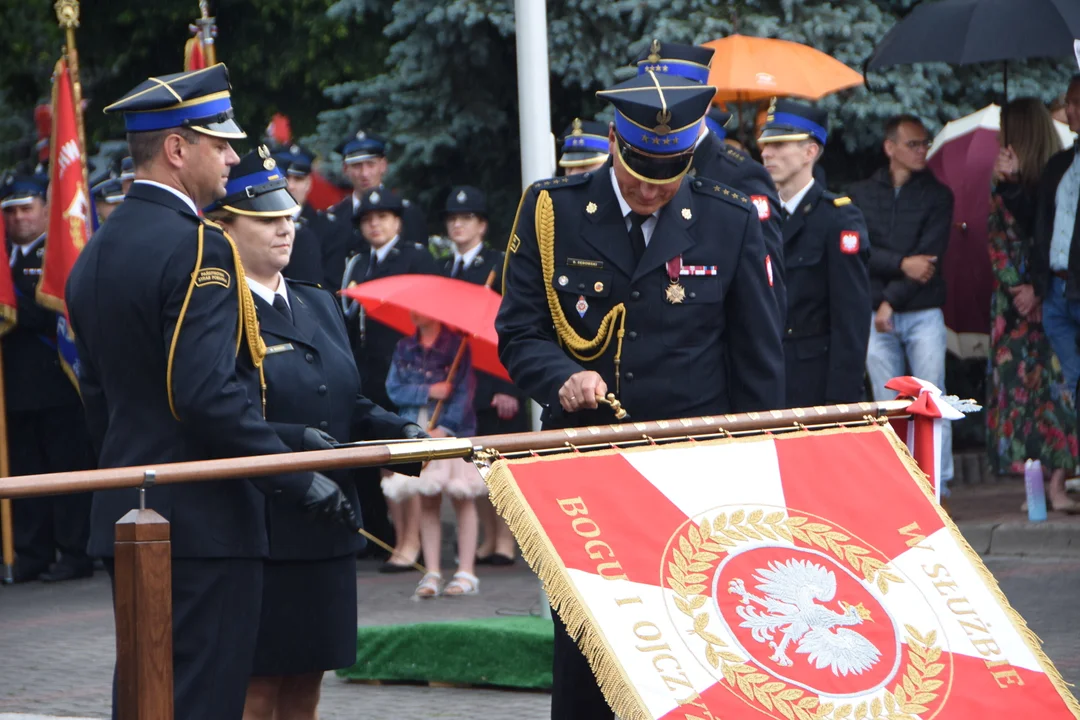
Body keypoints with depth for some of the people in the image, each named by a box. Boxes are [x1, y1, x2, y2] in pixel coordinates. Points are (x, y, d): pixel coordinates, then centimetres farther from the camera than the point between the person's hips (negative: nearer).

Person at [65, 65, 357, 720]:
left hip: (124, 519, 9)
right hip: (204, 520, -9)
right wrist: (300, 480, -18)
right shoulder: (199, 248, -16)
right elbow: (209, 394, -24)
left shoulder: (96, 253, 12)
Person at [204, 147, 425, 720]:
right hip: (254, 533, -8)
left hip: (325, 529, 8)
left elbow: (351, 406, 20)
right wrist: (295, 441, -26)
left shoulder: (318, 305, 18)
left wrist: (400, 432, 1)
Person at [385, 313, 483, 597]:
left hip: (452, 431, -3)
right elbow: (394, 388, 3)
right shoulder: (405, 348, 9)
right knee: (427, 501, 3)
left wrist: (444, 428, -17)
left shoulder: (456, 345, -2)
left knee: (462, 499, -2)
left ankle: (467, 573, 0)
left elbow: (464, 390, -7)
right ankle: (432, 573, 5)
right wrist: (428, 391, -12)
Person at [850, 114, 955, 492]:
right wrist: (902, 264, -14)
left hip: (923, 313, -1)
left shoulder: (937, 194, 4)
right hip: (874, 314, 1)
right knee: (888, 403, 1)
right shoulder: (861, 194, 8)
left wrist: (892, 300, -11)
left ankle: (939, 482, -3)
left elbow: (931, 256, -5)